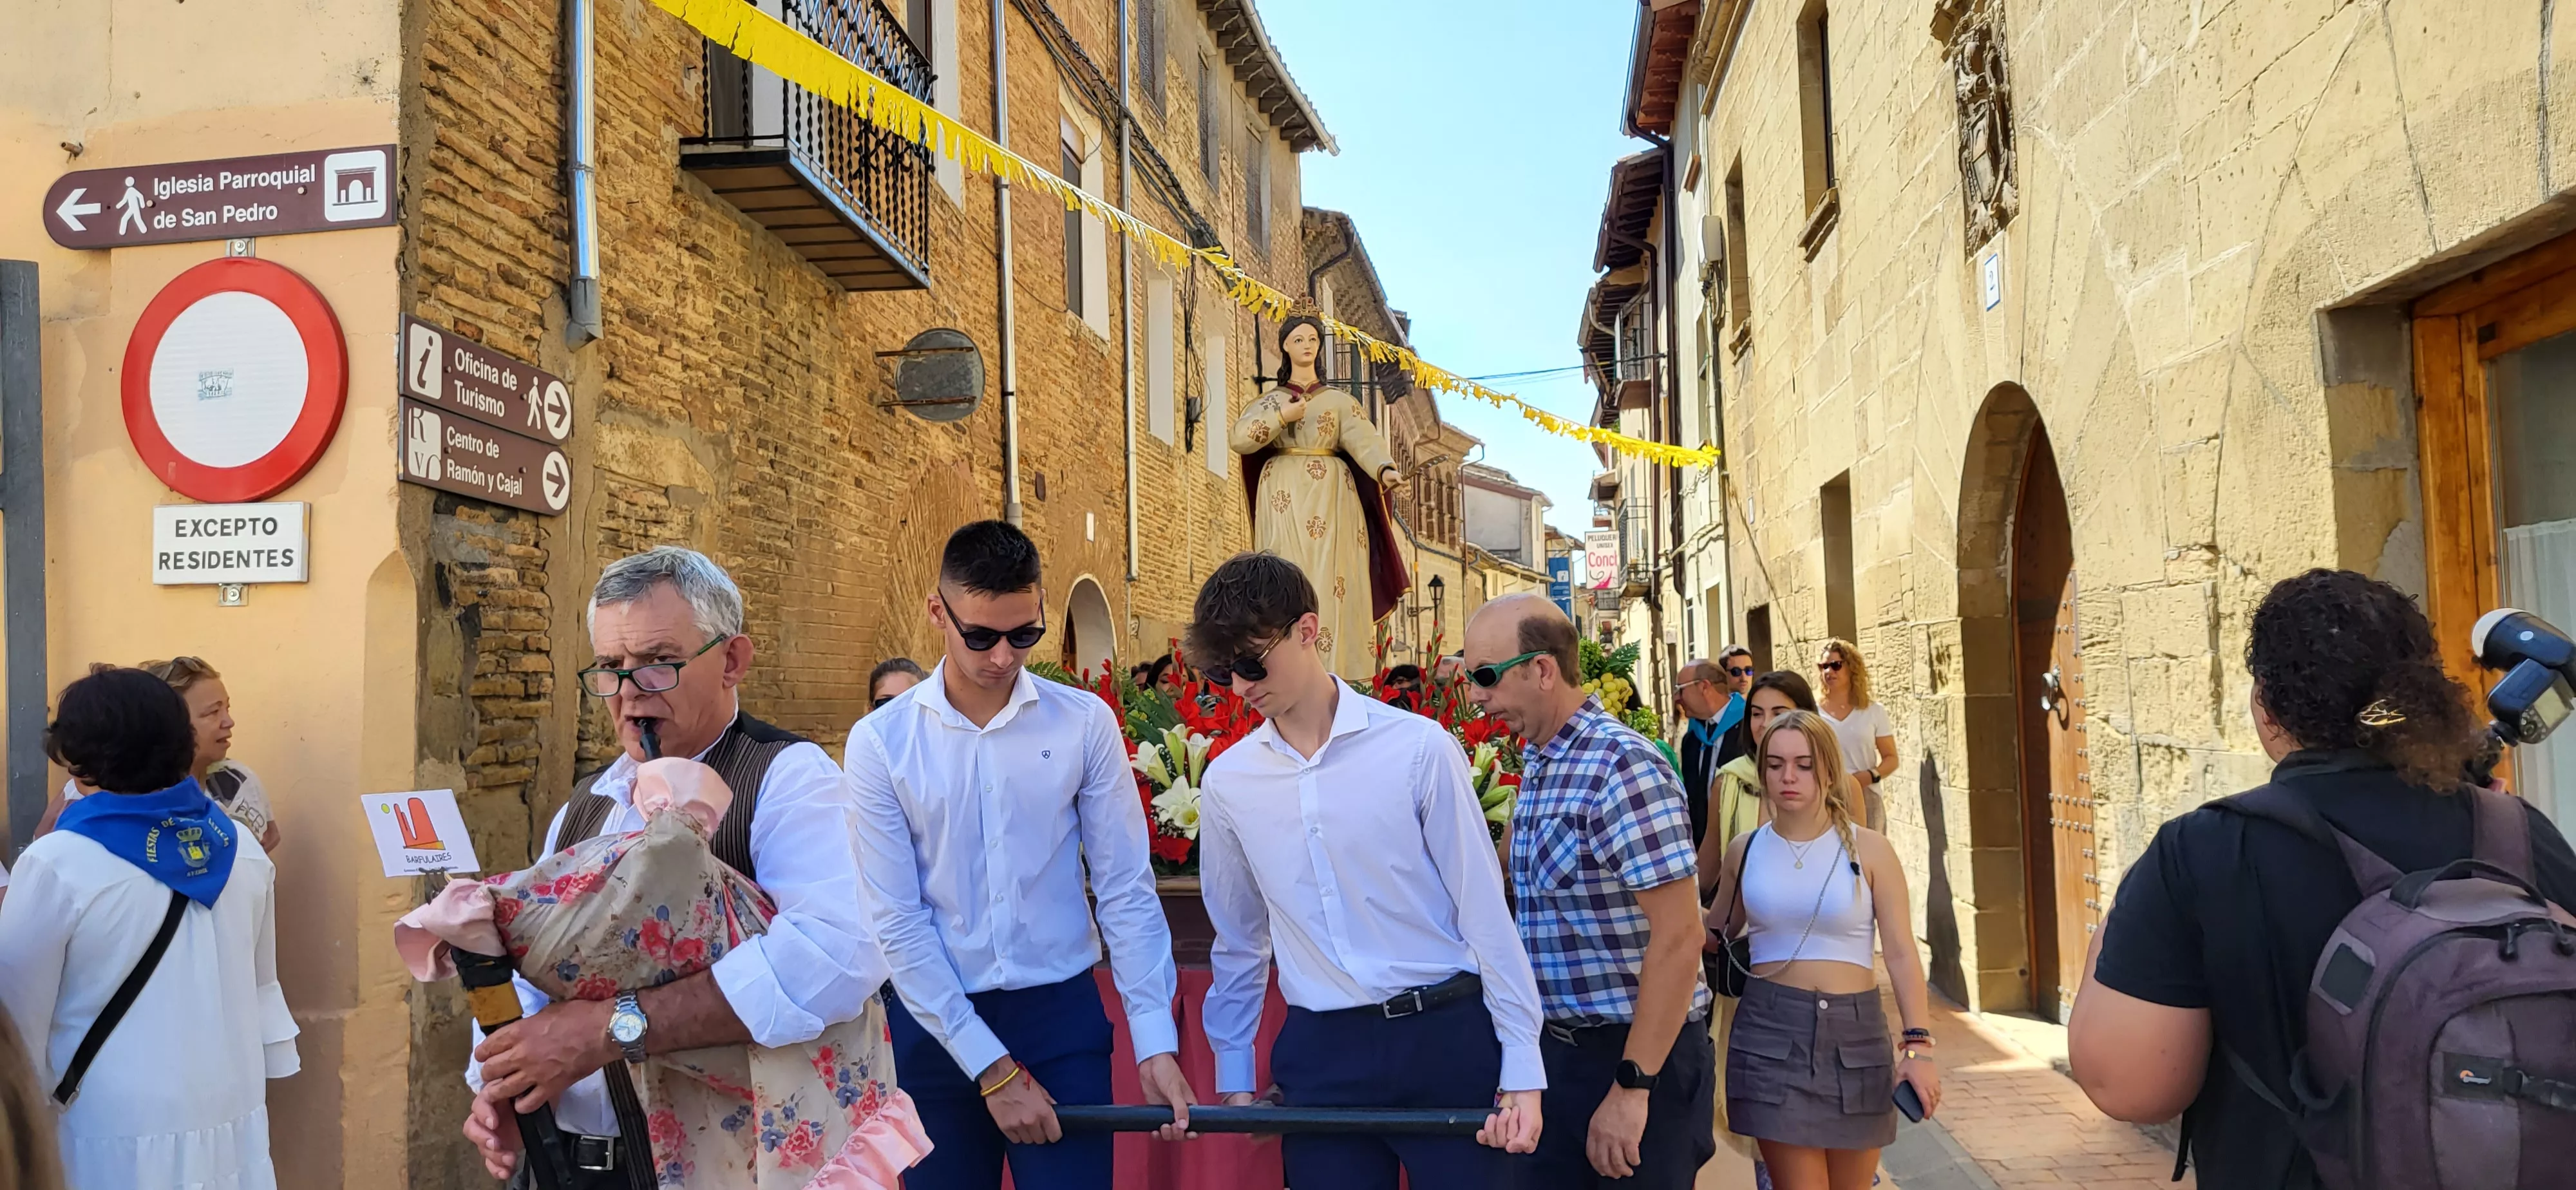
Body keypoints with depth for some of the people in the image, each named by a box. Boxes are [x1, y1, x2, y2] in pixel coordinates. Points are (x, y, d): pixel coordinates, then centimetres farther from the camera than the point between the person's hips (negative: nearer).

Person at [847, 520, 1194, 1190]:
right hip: (936, 1020, 0)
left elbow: (1126, 891, -2)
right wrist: (990, 1066, -11)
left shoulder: (1084, 723, -4)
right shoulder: (880, 743, -6)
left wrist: (1156, 1043, -8)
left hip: (1063, 1015, 0)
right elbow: (897, 921, -8)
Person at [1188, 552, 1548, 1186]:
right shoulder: (1227, 781, 3)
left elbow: (1483, 909, -5)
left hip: (1446, 1039, -3)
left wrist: (1522, 1067, -5)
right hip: (1320, 1052, 3)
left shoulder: (1418, 748, -8)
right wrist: (1234, 1073, 17)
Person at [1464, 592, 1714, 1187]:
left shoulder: (1623, 766, -20)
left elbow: (1678, 937, -23)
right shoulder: (1537, 763, 8)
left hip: (1639, 1052, -8)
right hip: (1558, 1049, 8)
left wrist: (1633, 1087, -23)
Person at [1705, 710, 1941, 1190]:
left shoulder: (1868, 849, -4)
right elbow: (1717, 932, 16)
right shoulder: (1745, 849, 2)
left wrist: (1919, 1045, -14)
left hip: (1854, 1029, 0)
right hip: (1771, 1030, 0)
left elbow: (1901, 953, -6)